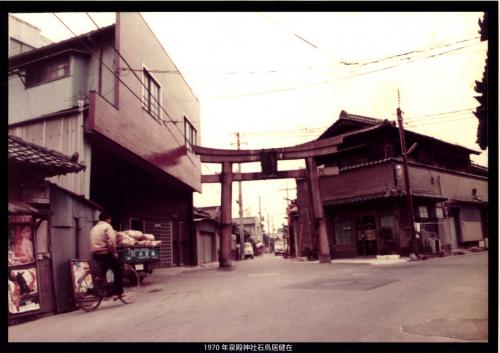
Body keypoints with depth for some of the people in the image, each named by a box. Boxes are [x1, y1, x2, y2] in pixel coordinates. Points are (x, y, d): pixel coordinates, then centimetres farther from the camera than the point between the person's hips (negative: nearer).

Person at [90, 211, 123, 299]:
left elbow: (94, 241, 22)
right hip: (105, 253, -8)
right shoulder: (107, 226, -8)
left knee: (101, 272, 26)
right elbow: (112, 241, -19)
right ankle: (117, 292, -2)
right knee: (118, 271, 1)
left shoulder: (94, 228, 20)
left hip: (95, 253, 8)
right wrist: (113, 251, -7)